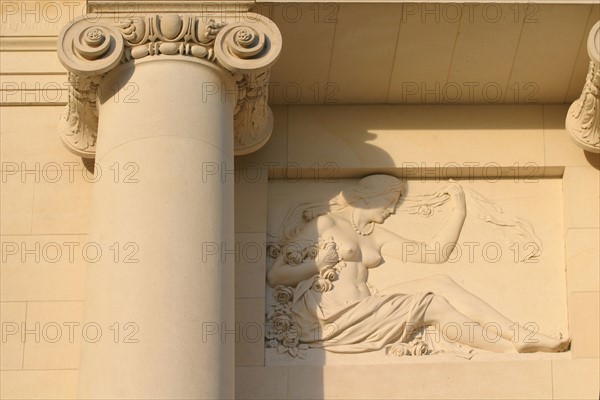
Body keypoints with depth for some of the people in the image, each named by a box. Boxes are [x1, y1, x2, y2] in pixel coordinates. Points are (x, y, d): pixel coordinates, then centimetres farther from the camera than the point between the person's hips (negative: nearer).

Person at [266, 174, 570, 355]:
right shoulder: (323, 221, 2)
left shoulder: (375, 234, 23)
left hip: (359, 310, 7)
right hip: (328, 317, -7)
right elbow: (274, 276, -4)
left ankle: (524, 338, -15)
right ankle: (510, 350, -11)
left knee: (440, 283, -11)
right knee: (430, 303, -16)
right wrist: (319, 264, -14)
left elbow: (434, 253, 16)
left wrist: (459, 211, 13)